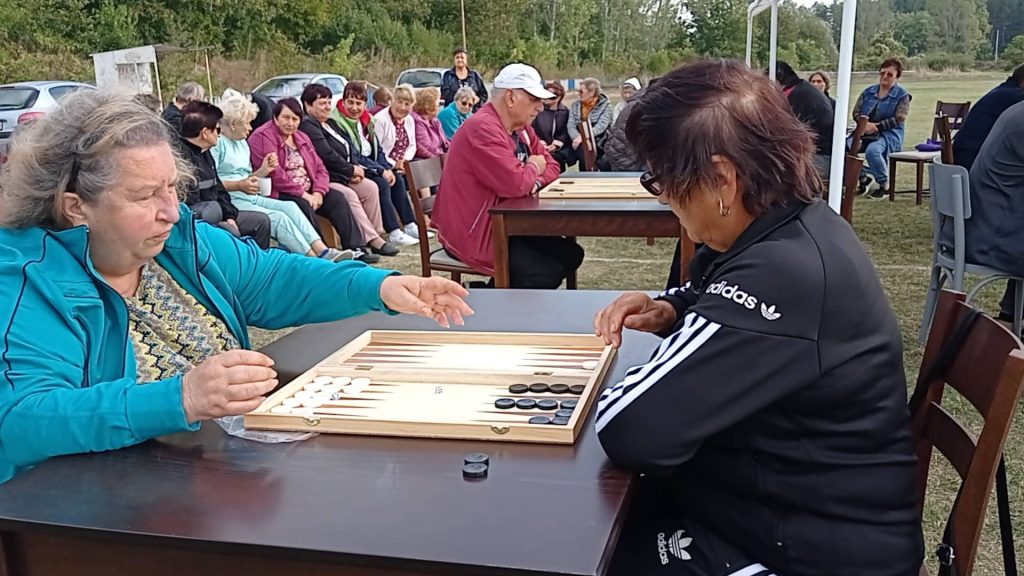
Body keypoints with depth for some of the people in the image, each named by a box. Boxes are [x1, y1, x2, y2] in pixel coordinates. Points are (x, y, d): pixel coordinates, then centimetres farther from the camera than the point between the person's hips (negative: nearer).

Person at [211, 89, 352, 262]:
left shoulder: (242, 143, 23)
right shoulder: (216, 143, -5)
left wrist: (263, 170, 4)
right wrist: (239, 185, -22)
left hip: (251, 197, 8)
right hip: (231, 201, -8)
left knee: (290, 207, -15)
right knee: (278, 217, -24)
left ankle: (322, 251, -27)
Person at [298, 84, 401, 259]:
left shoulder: (331, 123, 21)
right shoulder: (307, 125, -10)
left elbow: (348, 150, 21)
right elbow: (326, 155, -19)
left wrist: (353, 170, 1)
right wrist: (351, 170, -10)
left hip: (342, 176, 10)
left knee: (370, 187, -9)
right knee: (349, 195, -30)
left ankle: (374, 236, -10)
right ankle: (372, 240, -31)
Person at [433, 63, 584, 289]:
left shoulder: (521, 127, 10)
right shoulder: (483, 128, -22)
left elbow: (550, 166, 15)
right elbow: (515, 184, -31)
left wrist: (535, 182, -8)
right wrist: (534, 167, -8)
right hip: (471, 235, -10)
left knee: (571, 254, 5)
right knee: (547, 274, -18)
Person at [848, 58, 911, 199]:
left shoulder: (902, 95, 3)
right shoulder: (868, 92, 15)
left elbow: (898, 120, -7)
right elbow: (856, 112, 8)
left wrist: (876, 126, -18)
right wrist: (865, 124, -15)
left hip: (889, 134, -4)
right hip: (865, 132, 4)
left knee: (872, 150, -37)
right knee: (845, 146, -26)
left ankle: (885, 185, -17)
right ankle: (864, 177, -6)